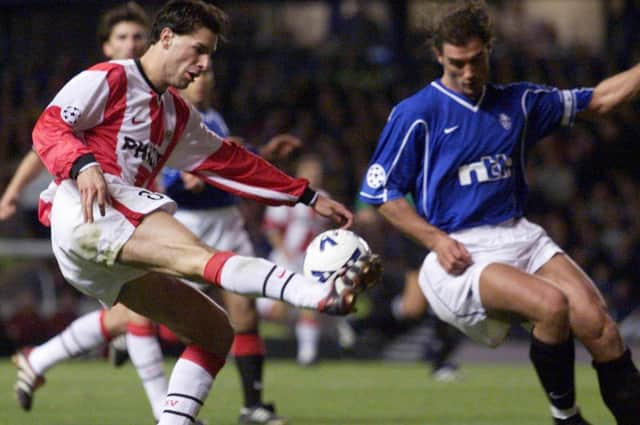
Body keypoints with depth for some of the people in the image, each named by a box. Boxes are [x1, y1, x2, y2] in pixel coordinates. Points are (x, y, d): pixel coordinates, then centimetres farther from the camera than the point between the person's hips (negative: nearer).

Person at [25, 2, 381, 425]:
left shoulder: (178, 115, 30)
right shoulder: (108, 80, 6)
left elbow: (231, 163, 30)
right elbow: (48, 127, -4)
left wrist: (309, 197, 25)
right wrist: (82, 165, -25)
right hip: (84, 208, -10)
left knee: (216, 330, 5)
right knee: (194, 255, -32)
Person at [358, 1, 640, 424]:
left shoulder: (517, 102, 13)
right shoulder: (416, 114, -1)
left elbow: (601, 99, 20)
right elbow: (380, 190, 1)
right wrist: (436, 239, -10)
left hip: (521, 237, 5)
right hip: (460, 252, -5)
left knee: (598, 324, -18)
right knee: (552, 304, -30)